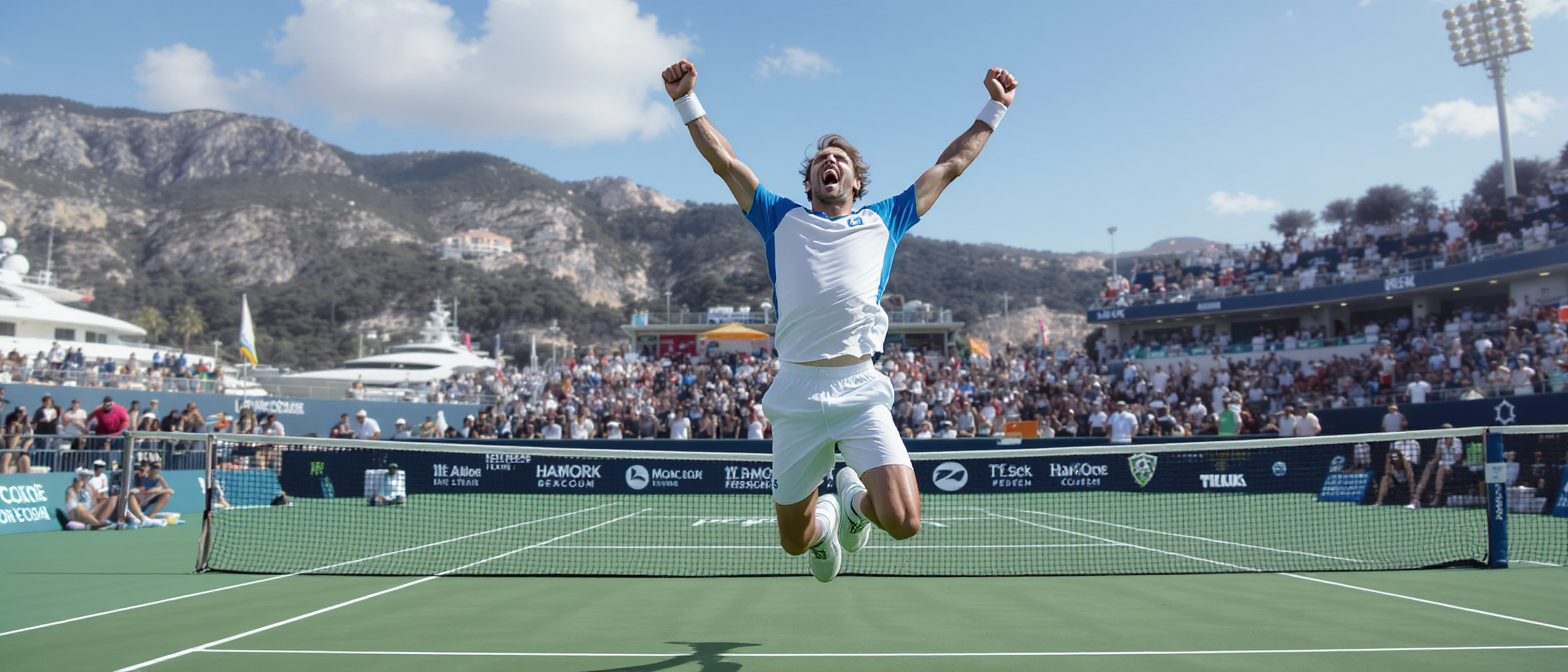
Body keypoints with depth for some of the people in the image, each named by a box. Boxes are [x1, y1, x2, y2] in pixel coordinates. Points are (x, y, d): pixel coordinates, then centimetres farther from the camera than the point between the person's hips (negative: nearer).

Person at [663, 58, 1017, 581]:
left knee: (903, 522, -16)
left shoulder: (883, 220, 18)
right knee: (794, 539, 7)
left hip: (861, 392, 0)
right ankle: (825, 519, 45)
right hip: (796, 395, 1)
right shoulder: (783, 219, 17)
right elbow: (724, 161, 17)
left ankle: (856, 498, 20)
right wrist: (688, 101, 12)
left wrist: (994, 109, 27)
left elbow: (950, 165, 24)